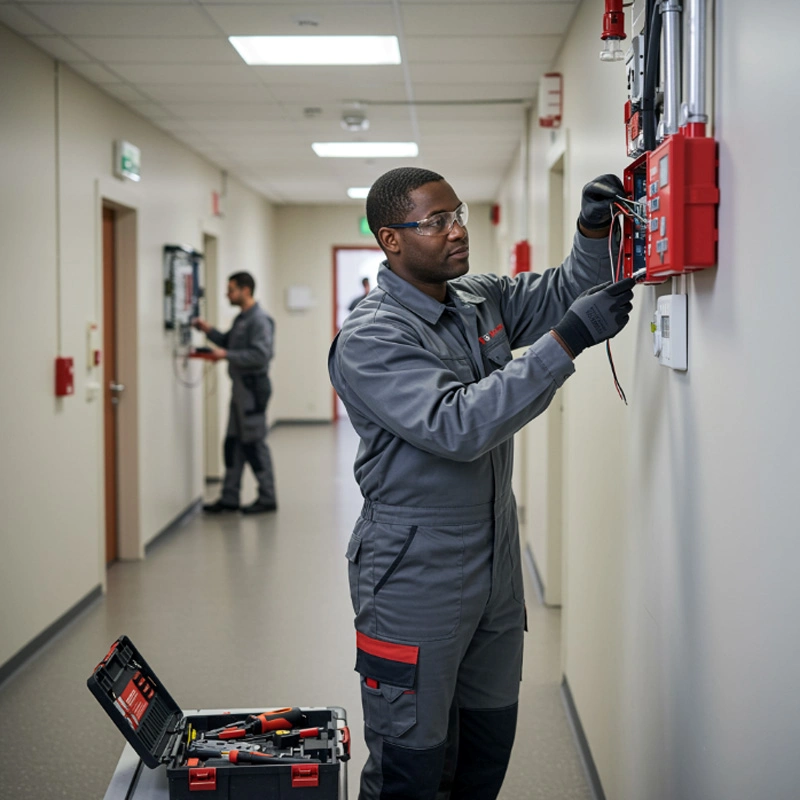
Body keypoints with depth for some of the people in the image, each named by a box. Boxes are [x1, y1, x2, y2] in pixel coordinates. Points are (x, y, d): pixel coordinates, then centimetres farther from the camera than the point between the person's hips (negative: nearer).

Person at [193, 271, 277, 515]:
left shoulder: (259, 320, -15)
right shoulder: (241, 319, 15)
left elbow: (261, 355, -23)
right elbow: (229, 342, 23)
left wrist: (227, 355, -21)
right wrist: (209, 330, 9)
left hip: (253, 387, -9)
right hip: (240, 385, 10)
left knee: (254, 443, -2)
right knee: (234, 442, 11)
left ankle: (267, 497, 8)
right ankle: (229, 497, 17)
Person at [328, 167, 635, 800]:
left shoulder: (481, 298, 5)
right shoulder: (368, 341, -19)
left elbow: (562, 294, 16)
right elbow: (457, 426, -31)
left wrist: (593, 232, -7)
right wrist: (568, 340, -32)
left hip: (496, 566, 8)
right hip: (415, 577, -7)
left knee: (490, 744, 19)